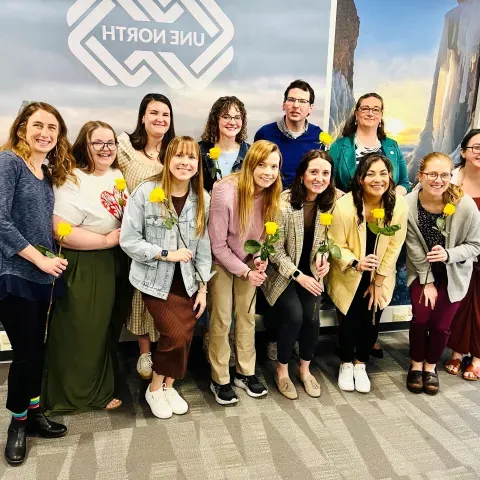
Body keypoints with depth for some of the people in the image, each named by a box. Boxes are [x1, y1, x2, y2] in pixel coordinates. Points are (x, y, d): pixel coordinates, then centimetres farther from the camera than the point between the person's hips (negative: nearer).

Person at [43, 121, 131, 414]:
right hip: (84, 271, -8)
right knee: (80, 335, 5)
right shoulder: (74, 181, -17)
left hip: (117, 267, 8)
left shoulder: (120, 177, 9)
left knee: (108, 331, 19)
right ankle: (74, 394, 26)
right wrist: (107, 240, -19)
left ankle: (103, 390, 37)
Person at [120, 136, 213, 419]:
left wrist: (203, 287, 1)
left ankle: (169, 386, 27)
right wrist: (166, 254, -17)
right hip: (156, 280, -4)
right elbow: (128, 240, -12)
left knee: (185, 337, 1)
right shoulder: (146, 192, -12)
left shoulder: (203, 199, 0)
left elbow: (204, 246, 3)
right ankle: (155, 389, 14)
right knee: (176, 335, -13)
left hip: (188, 281, 4)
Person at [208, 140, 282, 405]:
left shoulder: (271, 194, -14)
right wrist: (245, 272, -17)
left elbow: (266, 233, 2)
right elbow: (217, 245, -22)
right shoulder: (225, 192, -30)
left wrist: (261, 260, -14)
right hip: (222, 262, -5)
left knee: (247, 316, 14)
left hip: (250, 262, 5)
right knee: (221, 320, 3)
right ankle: (220, 380, 19)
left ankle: (245, 372, 29)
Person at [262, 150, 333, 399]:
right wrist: (298, 276, -20)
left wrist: (324, 257, -11)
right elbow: (275, 249, -16)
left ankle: (305, 369, 15)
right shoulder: (283, 202, -22)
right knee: (294, 315, -20)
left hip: (311, 271, 4)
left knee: (311, 317, -12)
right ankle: (282, 370, 5)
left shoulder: (329, 202, -7)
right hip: (282, 272, -4)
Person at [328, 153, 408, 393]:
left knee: (371, 322, 4)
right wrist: (356, 263, -33)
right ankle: (346, 364, 31)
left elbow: (394, 247, -9)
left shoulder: (399, 205, -17)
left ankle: (360, 365, 32)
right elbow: (336, 246, -15)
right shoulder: (344, 205, -24)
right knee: (349, 322, 2)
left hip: (379, 278, 2)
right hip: (348, 277, -2)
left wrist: (378, 282, -7)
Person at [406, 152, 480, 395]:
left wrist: (448, 254, -30)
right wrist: (427, 282, -10)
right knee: (421, 317, -7)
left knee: (441, 324, 0)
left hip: (453, 274, 0)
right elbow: (415, 248, -13)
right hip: (422, 272, 0)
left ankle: (431, 366, 26)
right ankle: (415, 365, 19)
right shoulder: (409, 204, -22)